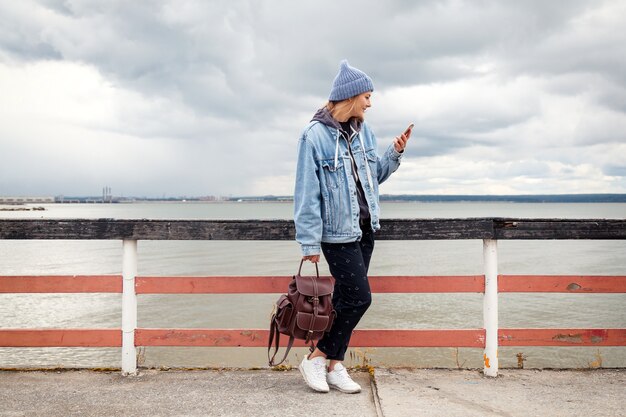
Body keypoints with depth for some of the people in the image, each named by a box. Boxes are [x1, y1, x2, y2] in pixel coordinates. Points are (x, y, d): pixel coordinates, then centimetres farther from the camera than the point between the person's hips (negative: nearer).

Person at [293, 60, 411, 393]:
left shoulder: (363, 131, 8)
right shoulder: (315, 135, -14)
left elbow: (375, 176, 19)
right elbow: (307, 192, -14)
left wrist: (394, 153, 2)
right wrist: (310, 241, -14)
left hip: (365, 229, 7)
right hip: (338, 232, -7)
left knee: (346, 299, 11)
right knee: (359, 298, -9)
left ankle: (334, 366, 20)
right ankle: (316, 358, 7)